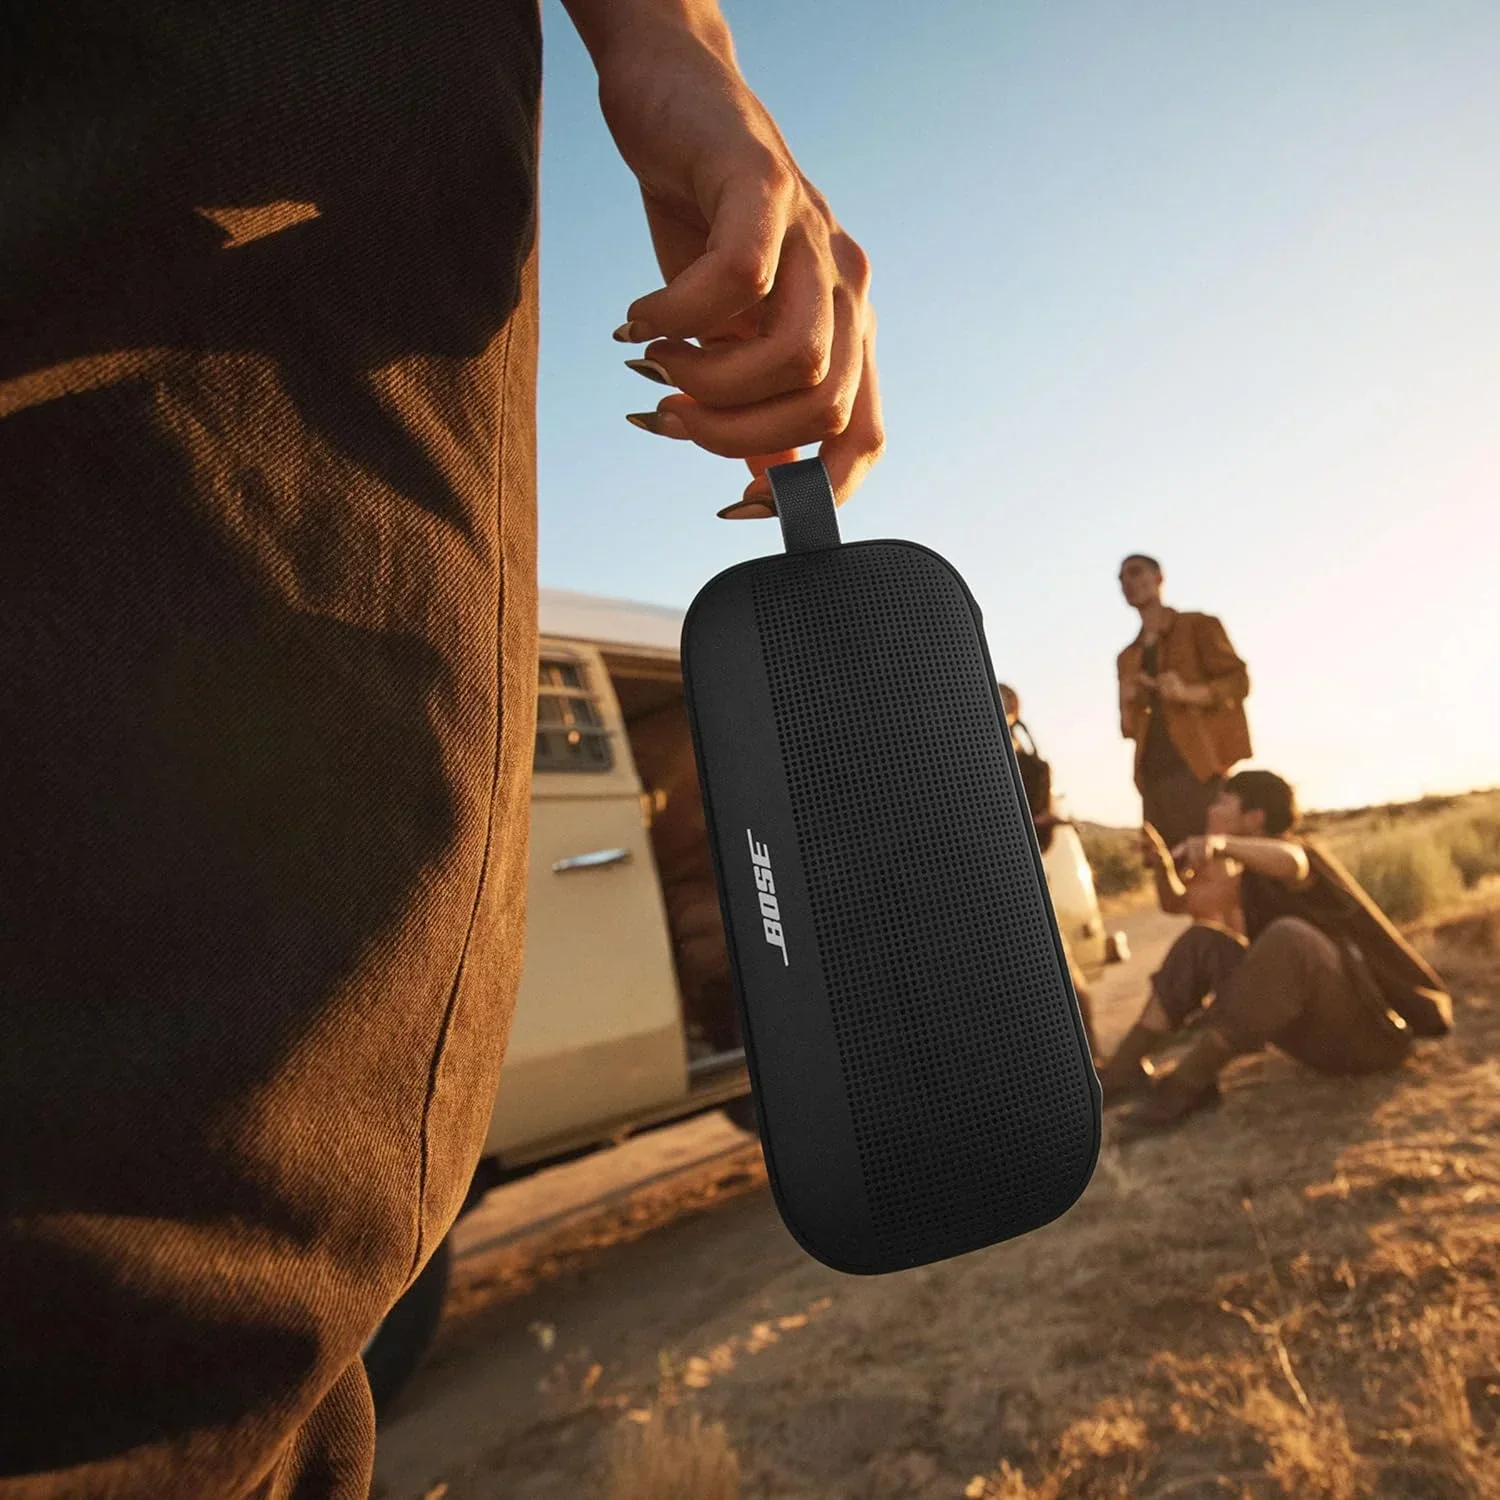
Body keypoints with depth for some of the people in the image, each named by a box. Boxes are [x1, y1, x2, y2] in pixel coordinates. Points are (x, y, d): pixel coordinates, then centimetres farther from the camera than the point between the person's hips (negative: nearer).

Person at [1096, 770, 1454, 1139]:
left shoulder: (1297, 849, -12)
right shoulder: (1249, 875, 11)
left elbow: (1289, 863, -38)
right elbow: (1178, 902, 15)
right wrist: (1163, 864, -3)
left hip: (1372, 1030, -9)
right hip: (1319, 1032, 9)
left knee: (1289, 937, -35)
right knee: (1204, 940, 1)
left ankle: (1184, 1086, -31)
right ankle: (1122, 1072, -11)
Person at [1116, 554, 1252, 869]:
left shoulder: (1198, 626, 8)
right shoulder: (1128, 657, 22)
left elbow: (1238, 681, -1)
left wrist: (1189, 693, -19)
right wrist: (1128, 703, -1)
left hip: (1200, 767, -5)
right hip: (1154, 776, 5)